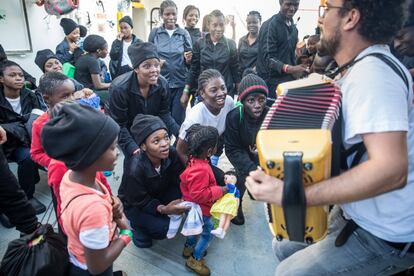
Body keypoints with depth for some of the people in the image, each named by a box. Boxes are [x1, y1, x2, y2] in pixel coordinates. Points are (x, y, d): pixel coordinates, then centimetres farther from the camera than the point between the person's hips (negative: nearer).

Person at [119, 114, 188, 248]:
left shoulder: (172, 154, -24)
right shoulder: (135, 169, -37)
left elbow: (180, 179, -18)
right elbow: (140, 201, -25)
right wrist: (163, 209, -40)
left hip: (159, 194, 5)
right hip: (134, 205, -4)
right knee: (162, 228, -24)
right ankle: (137, 226, 7)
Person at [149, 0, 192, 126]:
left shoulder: (184, 33, 3)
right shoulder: (154, 33, 4)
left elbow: (189, 60, 5)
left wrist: (188, 59, -17)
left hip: (180, 82, 0)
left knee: (178, 119, 3)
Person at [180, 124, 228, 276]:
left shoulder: (194, 159, -9)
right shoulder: (201, 170, -39)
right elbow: (200, 195, -35)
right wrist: (221, 190, -28)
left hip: (193, 206, 9)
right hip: (199, 209, -9)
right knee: (208, 232, 10)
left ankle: (188, 248, 51)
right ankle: (194, 259, 25)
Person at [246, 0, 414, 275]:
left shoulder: (372, 72, -26)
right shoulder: (364, 66, 6)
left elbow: (390, 169, -37)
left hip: (384, 235, -9)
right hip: (358, 213, 9)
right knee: (285, 247, 15)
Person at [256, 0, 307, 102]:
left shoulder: (293, 27, 14)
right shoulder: (270, 25, -10)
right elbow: (268, 58, -19)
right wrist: (289, 69, -34)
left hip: (288, 81, 7)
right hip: (271, 83, -7)